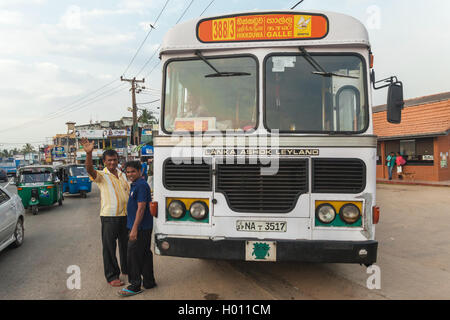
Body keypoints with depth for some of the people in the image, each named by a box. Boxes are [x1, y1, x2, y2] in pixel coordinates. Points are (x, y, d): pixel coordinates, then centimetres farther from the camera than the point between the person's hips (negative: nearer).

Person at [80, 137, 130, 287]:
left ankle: (127, 269, 35)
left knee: (126, 244, 17)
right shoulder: (101, 176, -6)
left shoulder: (122, 175, 12)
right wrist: (89, 153, -44)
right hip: (109, 217, -5)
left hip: (125, 215, 6)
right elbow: (90, 169, -27)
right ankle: (112, 276, 12)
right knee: (109, 247, 2)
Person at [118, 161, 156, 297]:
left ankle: (135, 286, 5)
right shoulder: (135, 184, 15)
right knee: (145, 255, 15)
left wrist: (134, 229, -23)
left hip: (140, 228, -10)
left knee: (134, 256, -3)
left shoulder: (141, 185, -17)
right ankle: (149, 282, 25)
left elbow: (141, 208, -22)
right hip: (145, 228, 10)